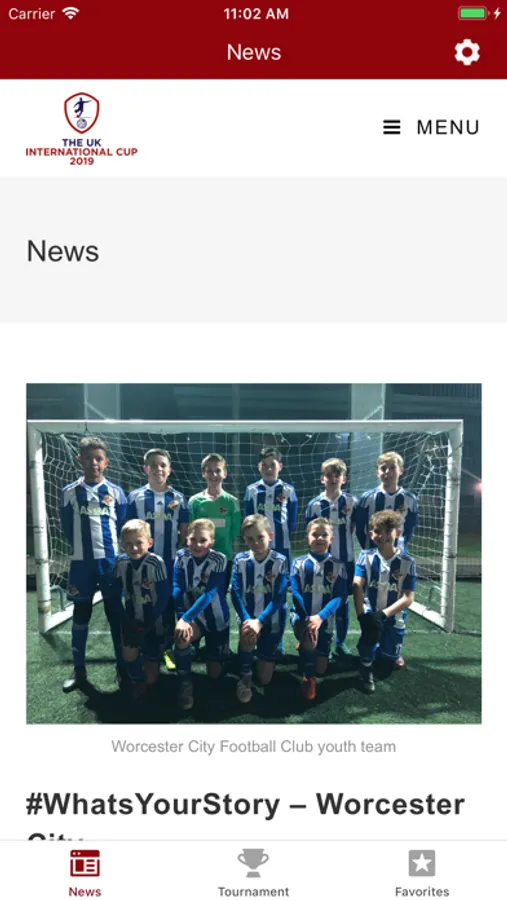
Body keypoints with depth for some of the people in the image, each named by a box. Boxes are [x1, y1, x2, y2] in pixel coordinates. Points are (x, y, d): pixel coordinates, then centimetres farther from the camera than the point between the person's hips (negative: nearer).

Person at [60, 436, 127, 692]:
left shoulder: (115, 492, 1)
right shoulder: (70, 491, 2)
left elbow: (123, 526, 7)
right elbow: (67, 527, 7)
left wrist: (108, 545, 3)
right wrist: (83, 545, 7)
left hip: (111, 560, 0)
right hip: (81, 562, 1)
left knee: (115, 613, 6)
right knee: (81, 615, 9)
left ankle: (122, 665, 17)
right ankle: (79, 669, 20)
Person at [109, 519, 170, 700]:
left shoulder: (156, 563, -21)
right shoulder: (121, 563, -10)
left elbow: (164, 597, -18)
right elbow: (115, 596, -3)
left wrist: (147, 625, -16)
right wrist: (126, 622, -11)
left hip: (153, 623, -3)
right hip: (132, 621, 3)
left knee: (151, 677, -2)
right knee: (128, 653, -21)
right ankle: (138, 682, 11)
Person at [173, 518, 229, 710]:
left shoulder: (219, 560, -19)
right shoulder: (181, 557, -10)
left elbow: (208, 595, -26)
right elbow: (177, 590, -15)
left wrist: (186, 618, -35)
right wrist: (181, 619, -30)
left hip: (217, 619, -1)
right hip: (193, 618, 1)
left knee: (215, 673, 5)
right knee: (181, 635, -34)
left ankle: (208, 649, 40)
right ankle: (185, 684, -11)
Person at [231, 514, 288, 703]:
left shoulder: (280, 561, -11)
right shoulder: (240, 560, -6)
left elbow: (279, 597, -17)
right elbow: (236, 593, -13)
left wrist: (260, 621, -30)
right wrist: (246, 619, -29)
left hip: (271, 620, 0)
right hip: (248, 617, 1)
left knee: (265, 678, 1)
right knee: (247, 634, -36)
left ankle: (266, 653, 36)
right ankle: (244, 677, -10)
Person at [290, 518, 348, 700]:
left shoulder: (338, 566, -2)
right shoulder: (299, 563, -3)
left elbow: (339, 597, -11)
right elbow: (296, 594, -9)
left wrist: (319, 617, -26)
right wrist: (307, 618, -24)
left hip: (324, 620, 2)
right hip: (301, 616, -2)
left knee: (321, 669, 3)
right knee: (309, 640, -35)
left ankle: (307, 646, 36)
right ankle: (308, 678, -6)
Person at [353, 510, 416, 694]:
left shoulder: (407, 562, -12)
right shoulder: (366, 556, -10)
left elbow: (408, 598, -13)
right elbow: (357, 586, -19)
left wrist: (383, 614, -24)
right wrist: (361, 616, -31)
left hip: (394, 616, 1)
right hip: (371, 611, -1)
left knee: (393, 662, 8)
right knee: (372, 628, -33)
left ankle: (392, 652, 47)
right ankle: (366, 666, -5)